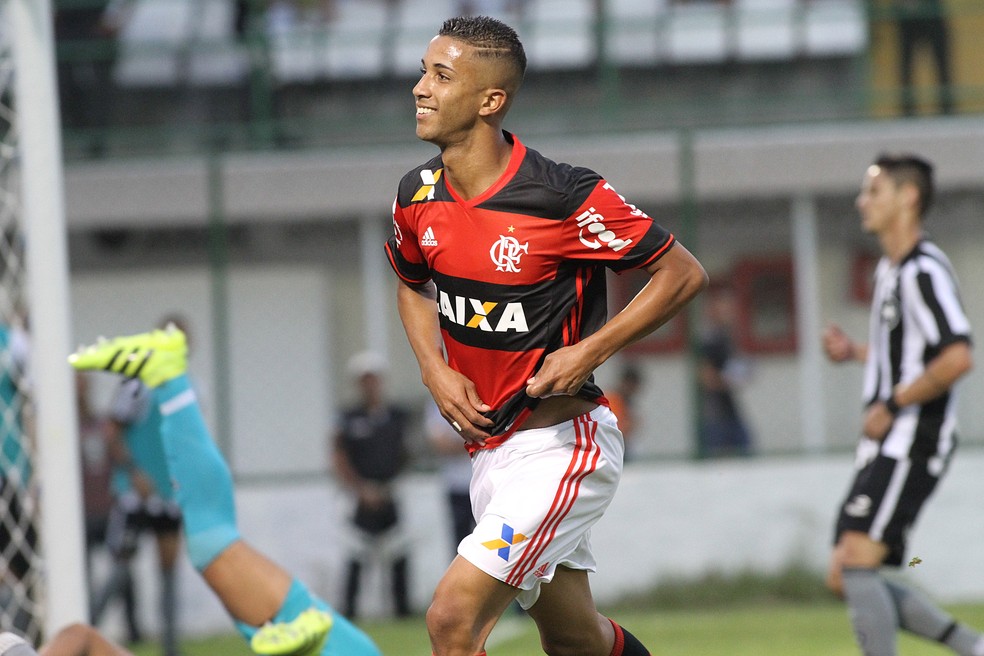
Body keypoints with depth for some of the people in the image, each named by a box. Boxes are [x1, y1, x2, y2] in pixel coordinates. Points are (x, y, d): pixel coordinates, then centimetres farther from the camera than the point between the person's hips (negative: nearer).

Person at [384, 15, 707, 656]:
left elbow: (684, 274, -10)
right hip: (489, 446, 7)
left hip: (561, 445, -7)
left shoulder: (566, 196, -19)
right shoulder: (418, 196, 0)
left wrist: (588, 354, -18)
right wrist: (435, 370, 2)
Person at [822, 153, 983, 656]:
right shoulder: (890, 270, 18)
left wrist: (891, 406, -18)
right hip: (884, 445, 10)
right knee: (845, 579, 6)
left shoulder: (924, 270, -13)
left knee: (855, 566, -18)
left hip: (910, 444, -10)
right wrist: (854, 351, 15)